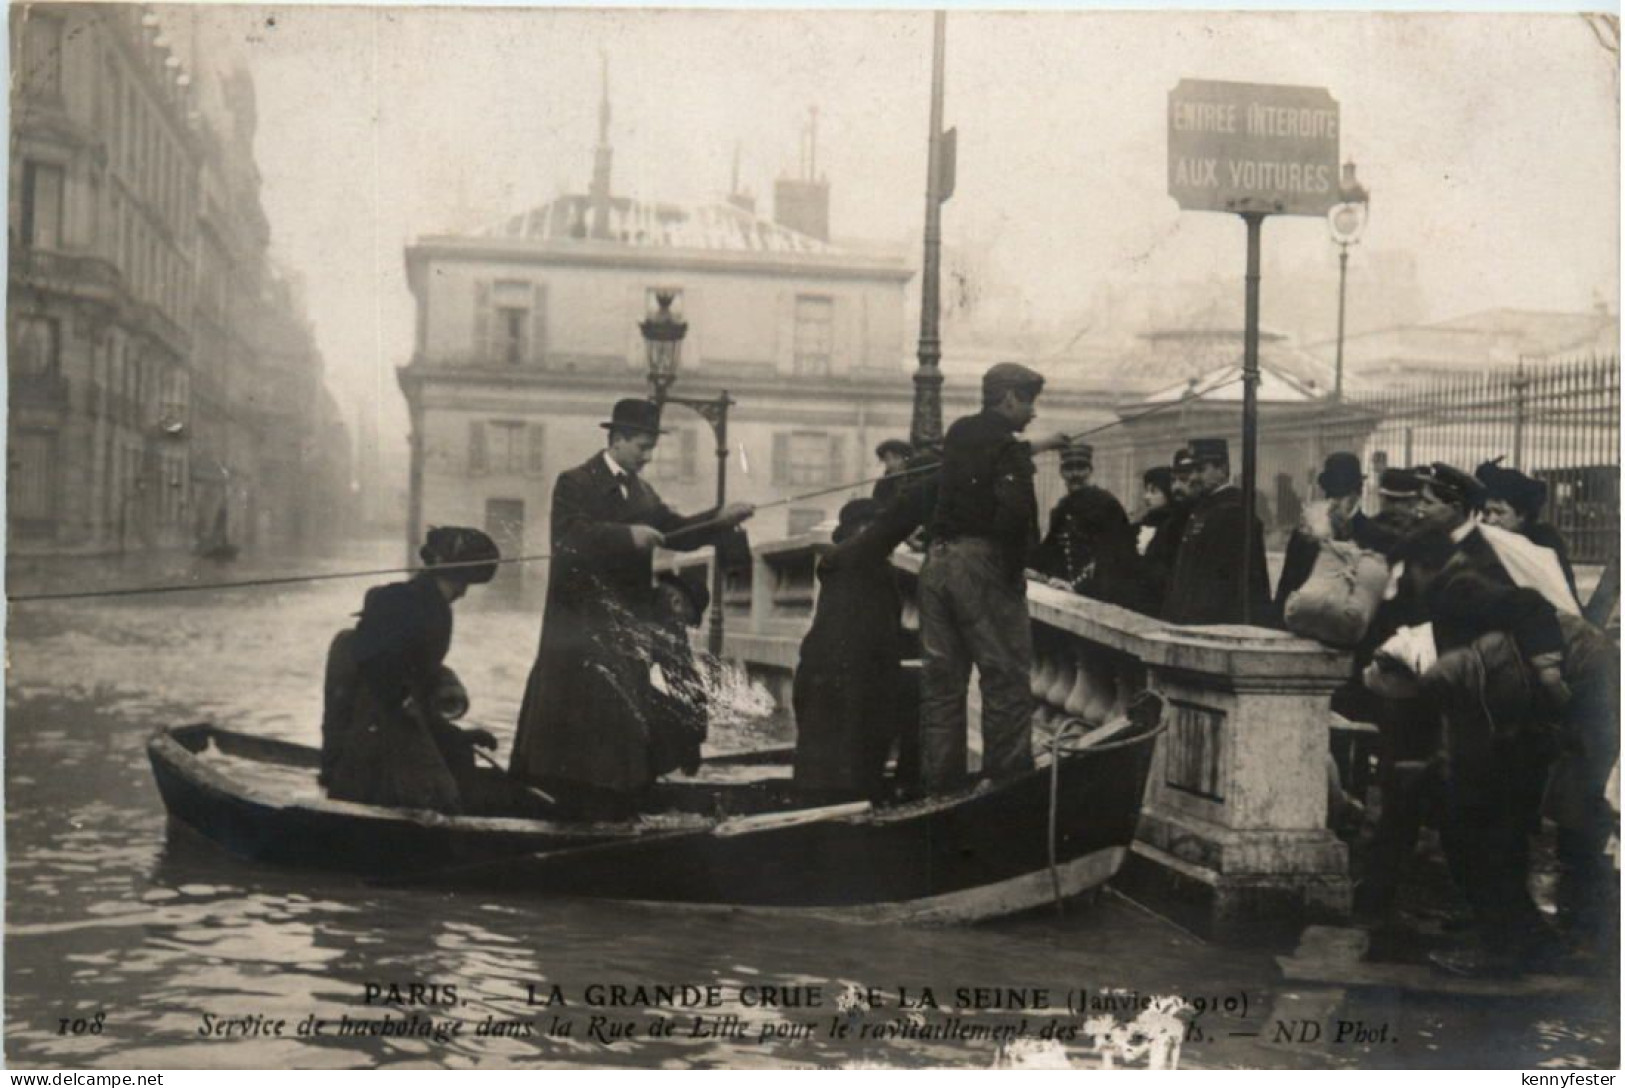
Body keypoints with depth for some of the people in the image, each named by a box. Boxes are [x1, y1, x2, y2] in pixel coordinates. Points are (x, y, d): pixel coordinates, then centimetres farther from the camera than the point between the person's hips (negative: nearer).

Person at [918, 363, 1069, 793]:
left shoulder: (959, 433, 12)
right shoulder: (1005, 446, -11)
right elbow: (1013, 511, -23)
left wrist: (1033, 447, 41)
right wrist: (1015, 564, -9)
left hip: (938, 560, 8)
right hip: (982, 564, -8)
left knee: (941, 680, 11)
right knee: (1007, 680, -1)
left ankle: (938, 781, 15)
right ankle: (1008, 781, -1)